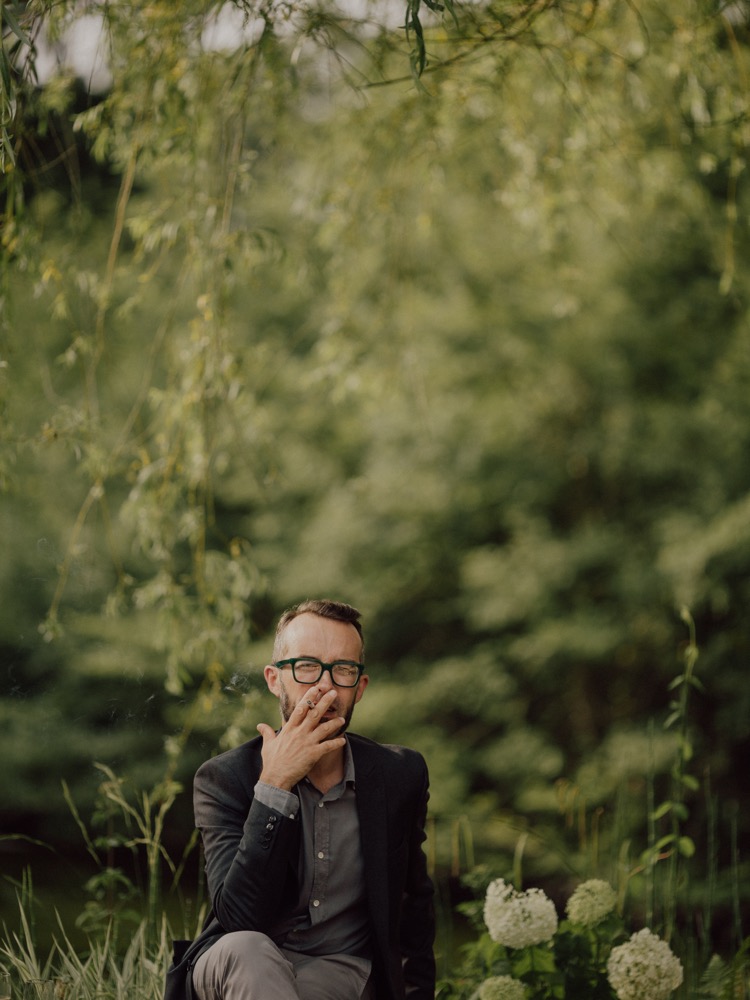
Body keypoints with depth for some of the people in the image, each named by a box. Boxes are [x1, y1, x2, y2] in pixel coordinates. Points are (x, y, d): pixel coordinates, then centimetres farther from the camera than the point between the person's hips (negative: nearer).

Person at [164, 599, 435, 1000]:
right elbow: (241, 917, -22)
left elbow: (414, 901, 17)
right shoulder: (224, 779, -8)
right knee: (243, 949, -37)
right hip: (240, 967, 0)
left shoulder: (400, 775, 1)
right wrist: (274, 787, -25)